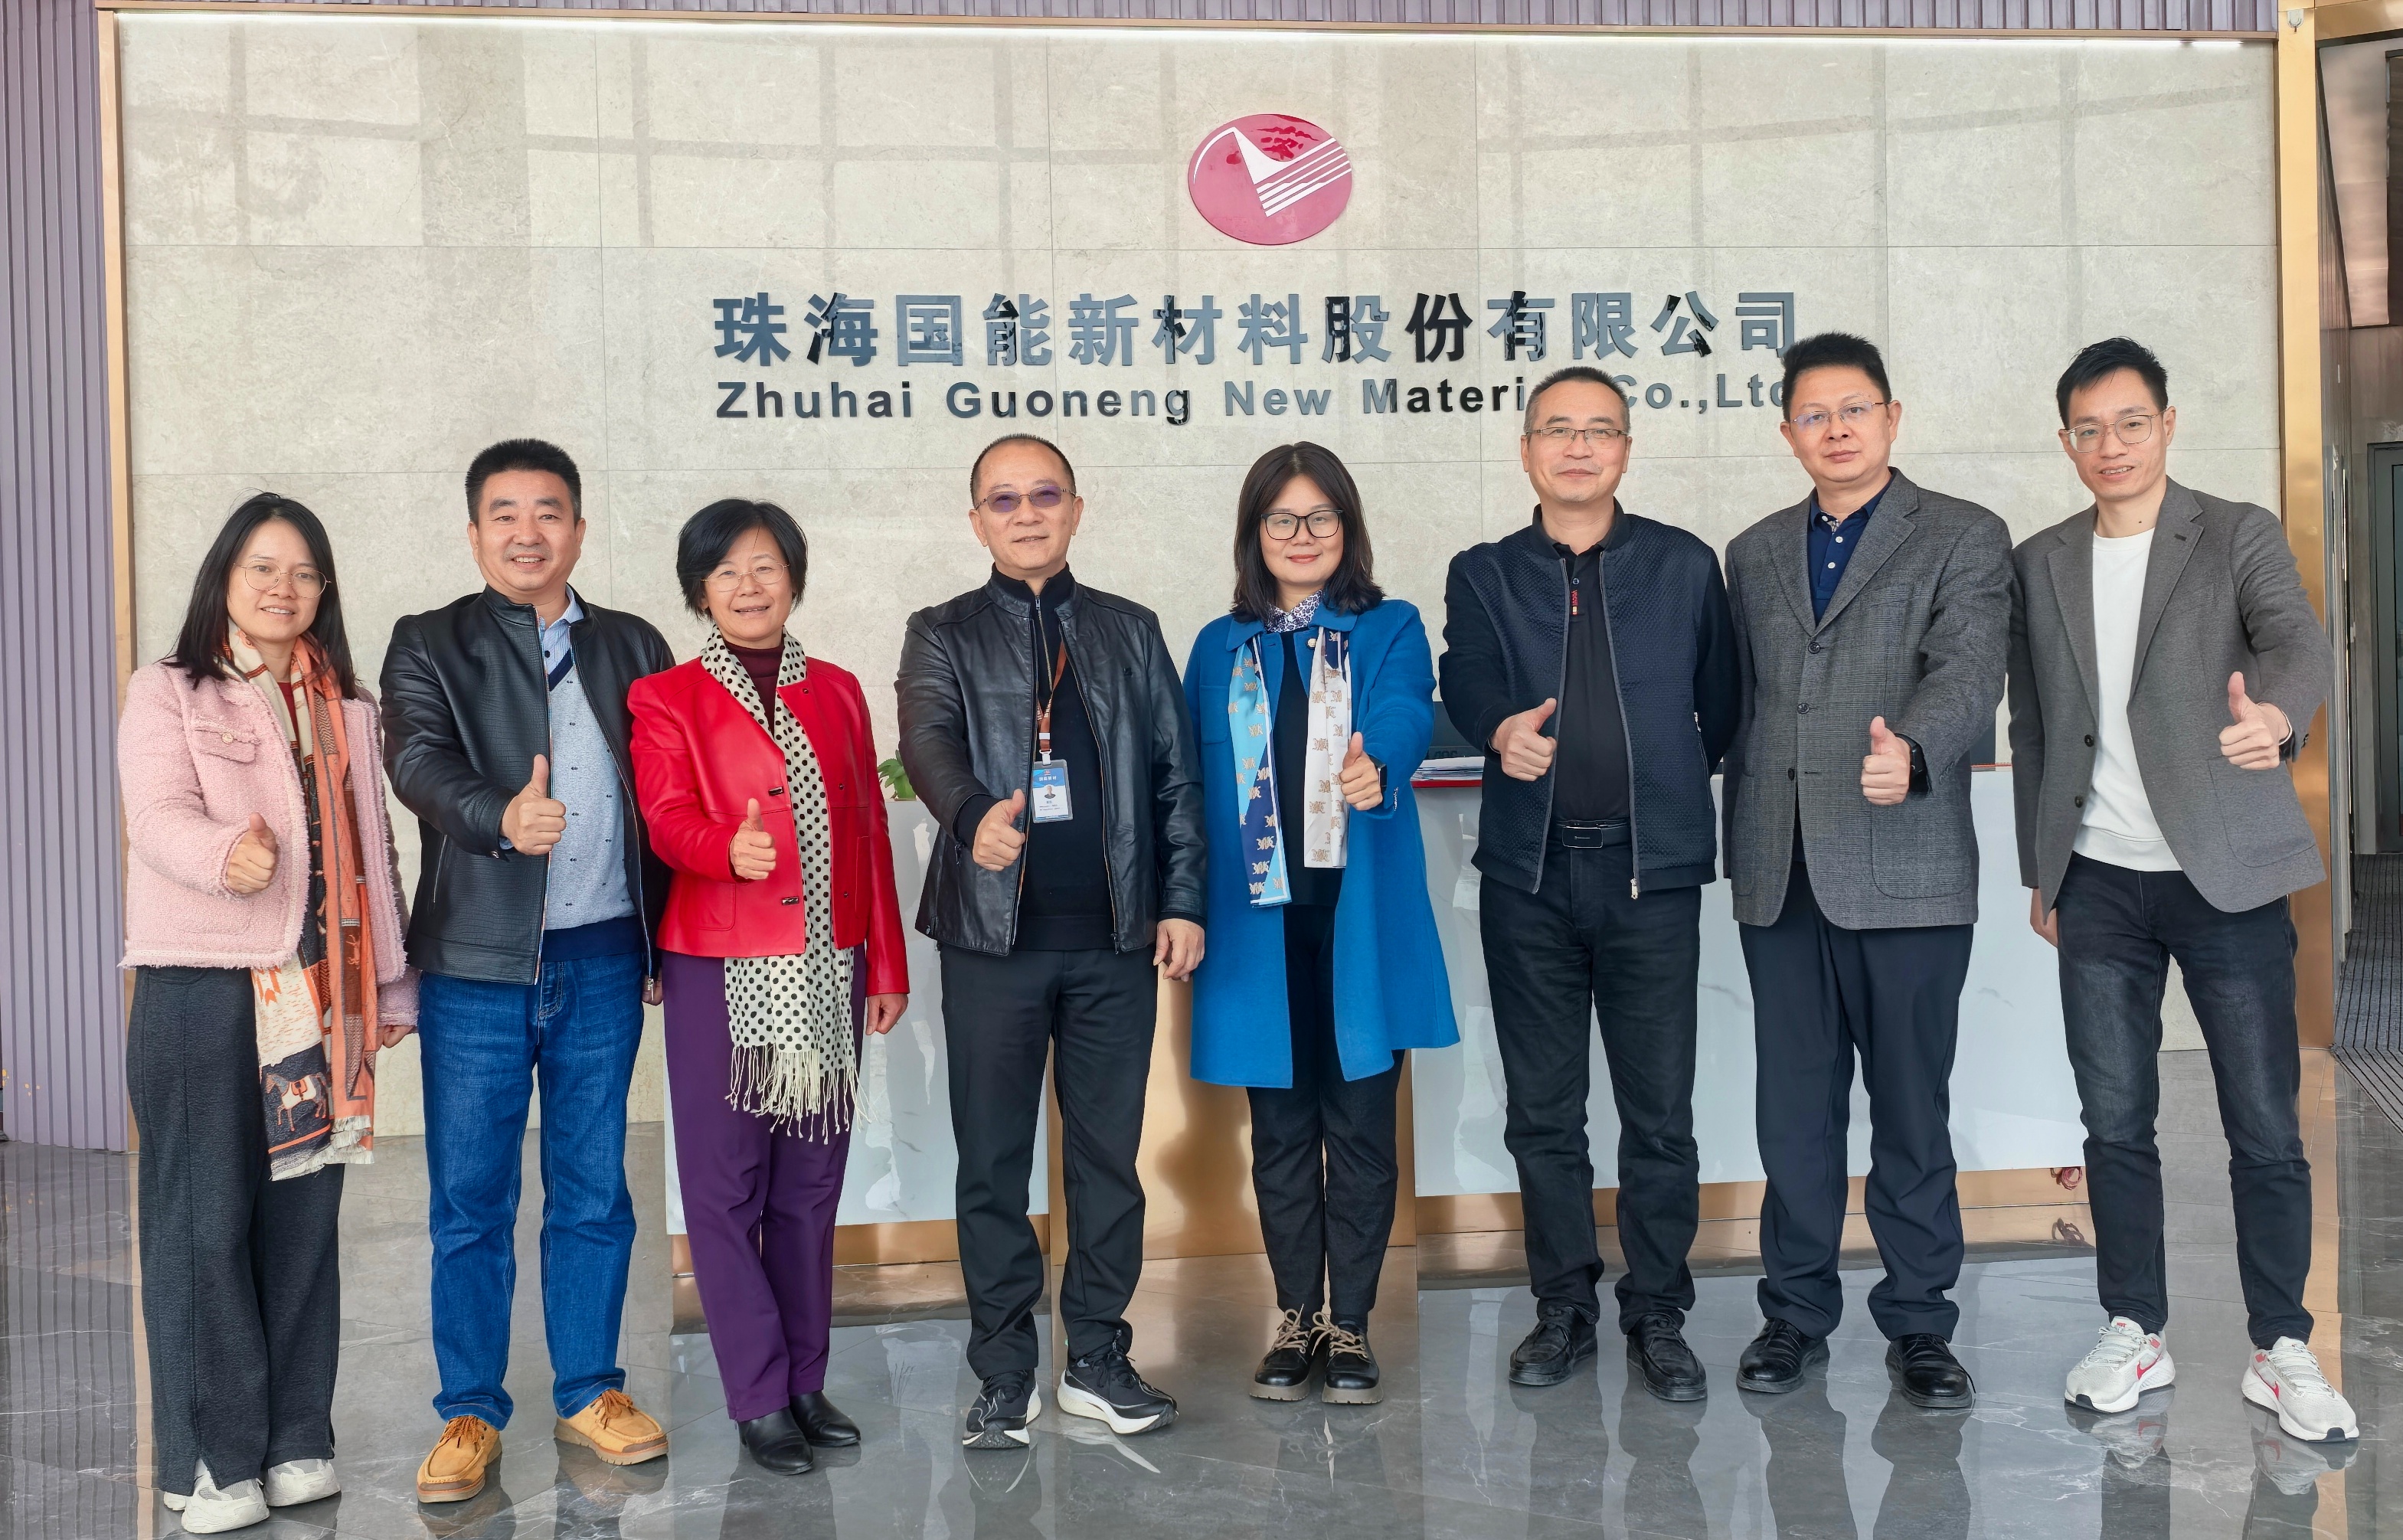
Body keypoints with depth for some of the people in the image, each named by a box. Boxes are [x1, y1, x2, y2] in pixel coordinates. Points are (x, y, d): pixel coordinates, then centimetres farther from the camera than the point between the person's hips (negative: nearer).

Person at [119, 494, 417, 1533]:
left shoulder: (346, 707, 16)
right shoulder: (168, 693, 2)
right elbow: (158, 815, -13)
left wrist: (388, 983, 14)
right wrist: (225, 854, -36)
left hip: (320, 992, 4)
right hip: (201, 989, -4)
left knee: (304, 1212, 7)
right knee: (205, 1217, -3)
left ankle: (295, 1443, 16)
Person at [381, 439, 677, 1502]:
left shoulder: (633, 648, 12)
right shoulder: (428, 646, 4)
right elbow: (420, 759, -15)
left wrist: (665, 940, 7)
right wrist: (501, 814, -35)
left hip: (604, 961, 2)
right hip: (478, 964, -2)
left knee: (593, 1191, 10)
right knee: (471, 1200, 4)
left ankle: (589, 1392, 23)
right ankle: (471, 1414, 16)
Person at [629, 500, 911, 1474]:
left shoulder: (837, 692, 11)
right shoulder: (666, 700, 1)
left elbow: (869, 832, 11)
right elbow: (668, 820, -13)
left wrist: (886, 965, 9)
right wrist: (730, 848, -36)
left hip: (828, 972, 4)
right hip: (721, 975, -3)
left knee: (811, 1182, 10)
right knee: (728, 1185, 1)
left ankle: (807, 1383, 21)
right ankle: (759, 1398, 10)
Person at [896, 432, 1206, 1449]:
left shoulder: (1131, 632, 13)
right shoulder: (943, 636, 5)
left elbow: (1176, 774, 10)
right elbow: (927, 741, -14)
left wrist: (1182, 901, 1)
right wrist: (975, 815, -36)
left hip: (1116, 940, 2)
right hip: (993, 939, -2)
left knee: (1108, 1155, 8)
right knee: (993, 1163, 5)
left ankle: (1098, 1360, 21)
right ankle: (1004, 1374, 16)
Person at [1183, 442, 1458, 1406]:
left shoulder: (1390, 631, 5)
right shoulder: (1220, 649, 13)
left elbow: (1406, 711, -16)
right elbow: (1192, 785, 10)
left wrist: (1377, 761, -39)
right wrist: (1188, 910, 2)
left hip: (1361, 918, -2)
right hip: (1260, 920, 2)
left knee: (1360, 1124, 2)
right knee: (1280, 1128, 8)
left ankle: (1351, 1324, 16)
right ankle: (1297, 1318, 22)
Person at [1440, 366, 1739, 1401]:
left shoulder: (1684, 566, 7)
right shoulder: (1484, 575, 7)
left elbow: (1722, 702, 7)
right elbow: (1465, 682, -11)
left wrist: (1667, 787, 1)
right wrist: (1503, 732, -30)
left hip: (1652, 870, -1)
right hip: (1528, 875, 1)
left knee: (1660, 1113, 2)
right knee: (1542, 1112, 9)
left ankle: (1658, 1316, 16)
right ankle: (1564, 1307, 23)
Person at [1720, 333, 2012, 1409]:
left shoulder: (1964, 540, 3)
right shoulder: (1753, 555, 16)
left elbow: (1969, 673, -13)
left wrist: (1912, 752, -33)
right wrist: (1743, 848, 13)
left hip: (1904, 872, -4)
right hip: (1780, 876, 4)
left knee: (1911, 1107, 4)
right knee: (1793, 1108, 9)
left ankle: (1918, 1321, 17)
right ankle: (1797, 1310, 22)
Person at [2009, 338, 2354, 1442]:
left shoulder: (2238, 536, 0)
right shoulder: (2039, 564, 10)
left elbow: (2299, 640, -19)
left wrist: (2275, 710, -42)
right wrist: (2038, 869, 12)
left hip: (2227, 876, -3)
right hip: (2100, 884, 3)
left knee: (2267, 1129, 1)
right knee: (2115, 1122, 7)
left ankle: (2280, 1351, 15)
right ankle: (2135, 1334, 20)